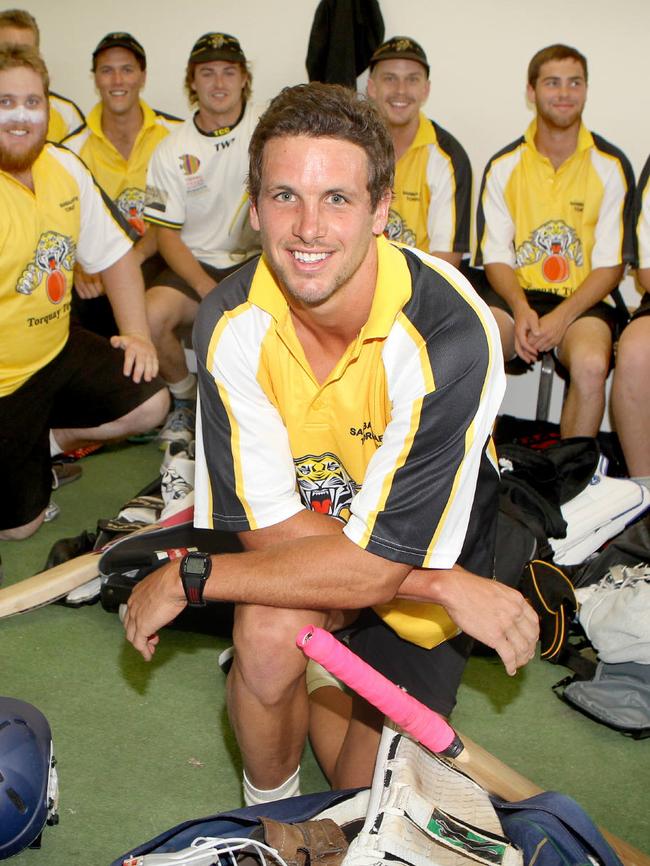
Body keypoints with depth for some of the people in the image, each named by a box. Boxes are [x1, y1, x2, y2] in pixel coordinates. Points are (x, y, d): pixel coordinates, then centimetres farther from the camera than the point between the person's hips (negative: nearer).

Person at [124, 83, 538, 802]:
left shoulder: (449, 335, -33)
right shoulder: (231, 324, -20)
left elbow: (377, 564, -30)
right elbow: (270, 525, -19)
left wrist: (186, 578, -23)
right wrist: (449, 587, -28)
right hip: (304, 531, 2)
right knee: (268, 633, -31)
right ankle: (268, 805, 1)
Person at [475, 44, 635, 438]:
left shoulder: (611, 165, 3)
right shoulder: (504, 165, 8)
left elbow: (611, 265, 0)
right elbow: (496, 256, 6)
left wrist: (561, 317, -16)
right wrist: (520, 308, -14)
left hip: (582, 301, -1)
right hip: (516, 294, 2)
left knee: (591, 365, -34)